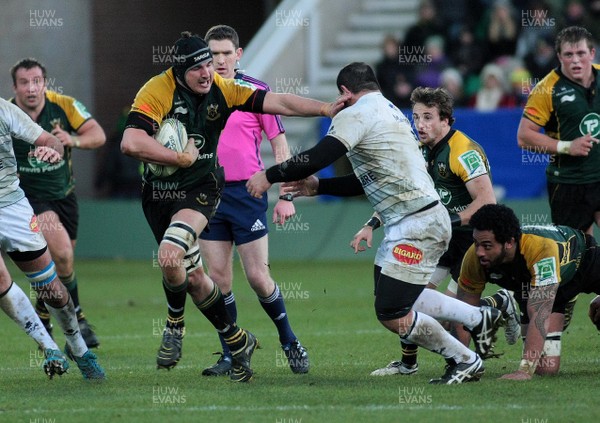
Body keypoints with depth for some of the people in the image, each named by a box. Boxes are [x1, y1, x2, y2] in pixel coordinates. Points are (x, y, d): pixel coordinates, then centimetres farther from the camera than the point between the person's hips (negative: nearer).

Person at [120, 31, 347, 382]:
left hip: (201, 187, -1)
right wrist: (182, 158, -22)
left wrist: (326, 109, -13)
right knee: (193, 277, 6)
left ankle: (175, 325, -1)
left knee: (170, 257, -26)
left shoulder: (223, 89, -7)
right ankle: (238, 342, 23)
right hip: (159, 191, 1)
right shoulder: (157, 91, -18)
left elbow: (276, 102, -5)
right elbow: (131, 143, -29)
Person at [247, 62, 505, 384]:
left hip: (416, 225, -10)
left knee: (391, 315, -5)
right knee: (391, 299, 21)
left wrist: (269, 176, -8)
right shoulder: (390, 111, 19)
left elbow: (317, 158, -20)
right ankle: (481, 317, 25)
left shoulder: (356, 115, -10)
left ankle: (465, 360, 8)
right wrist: (317, 187, 27)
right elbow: (366, 181, 25)